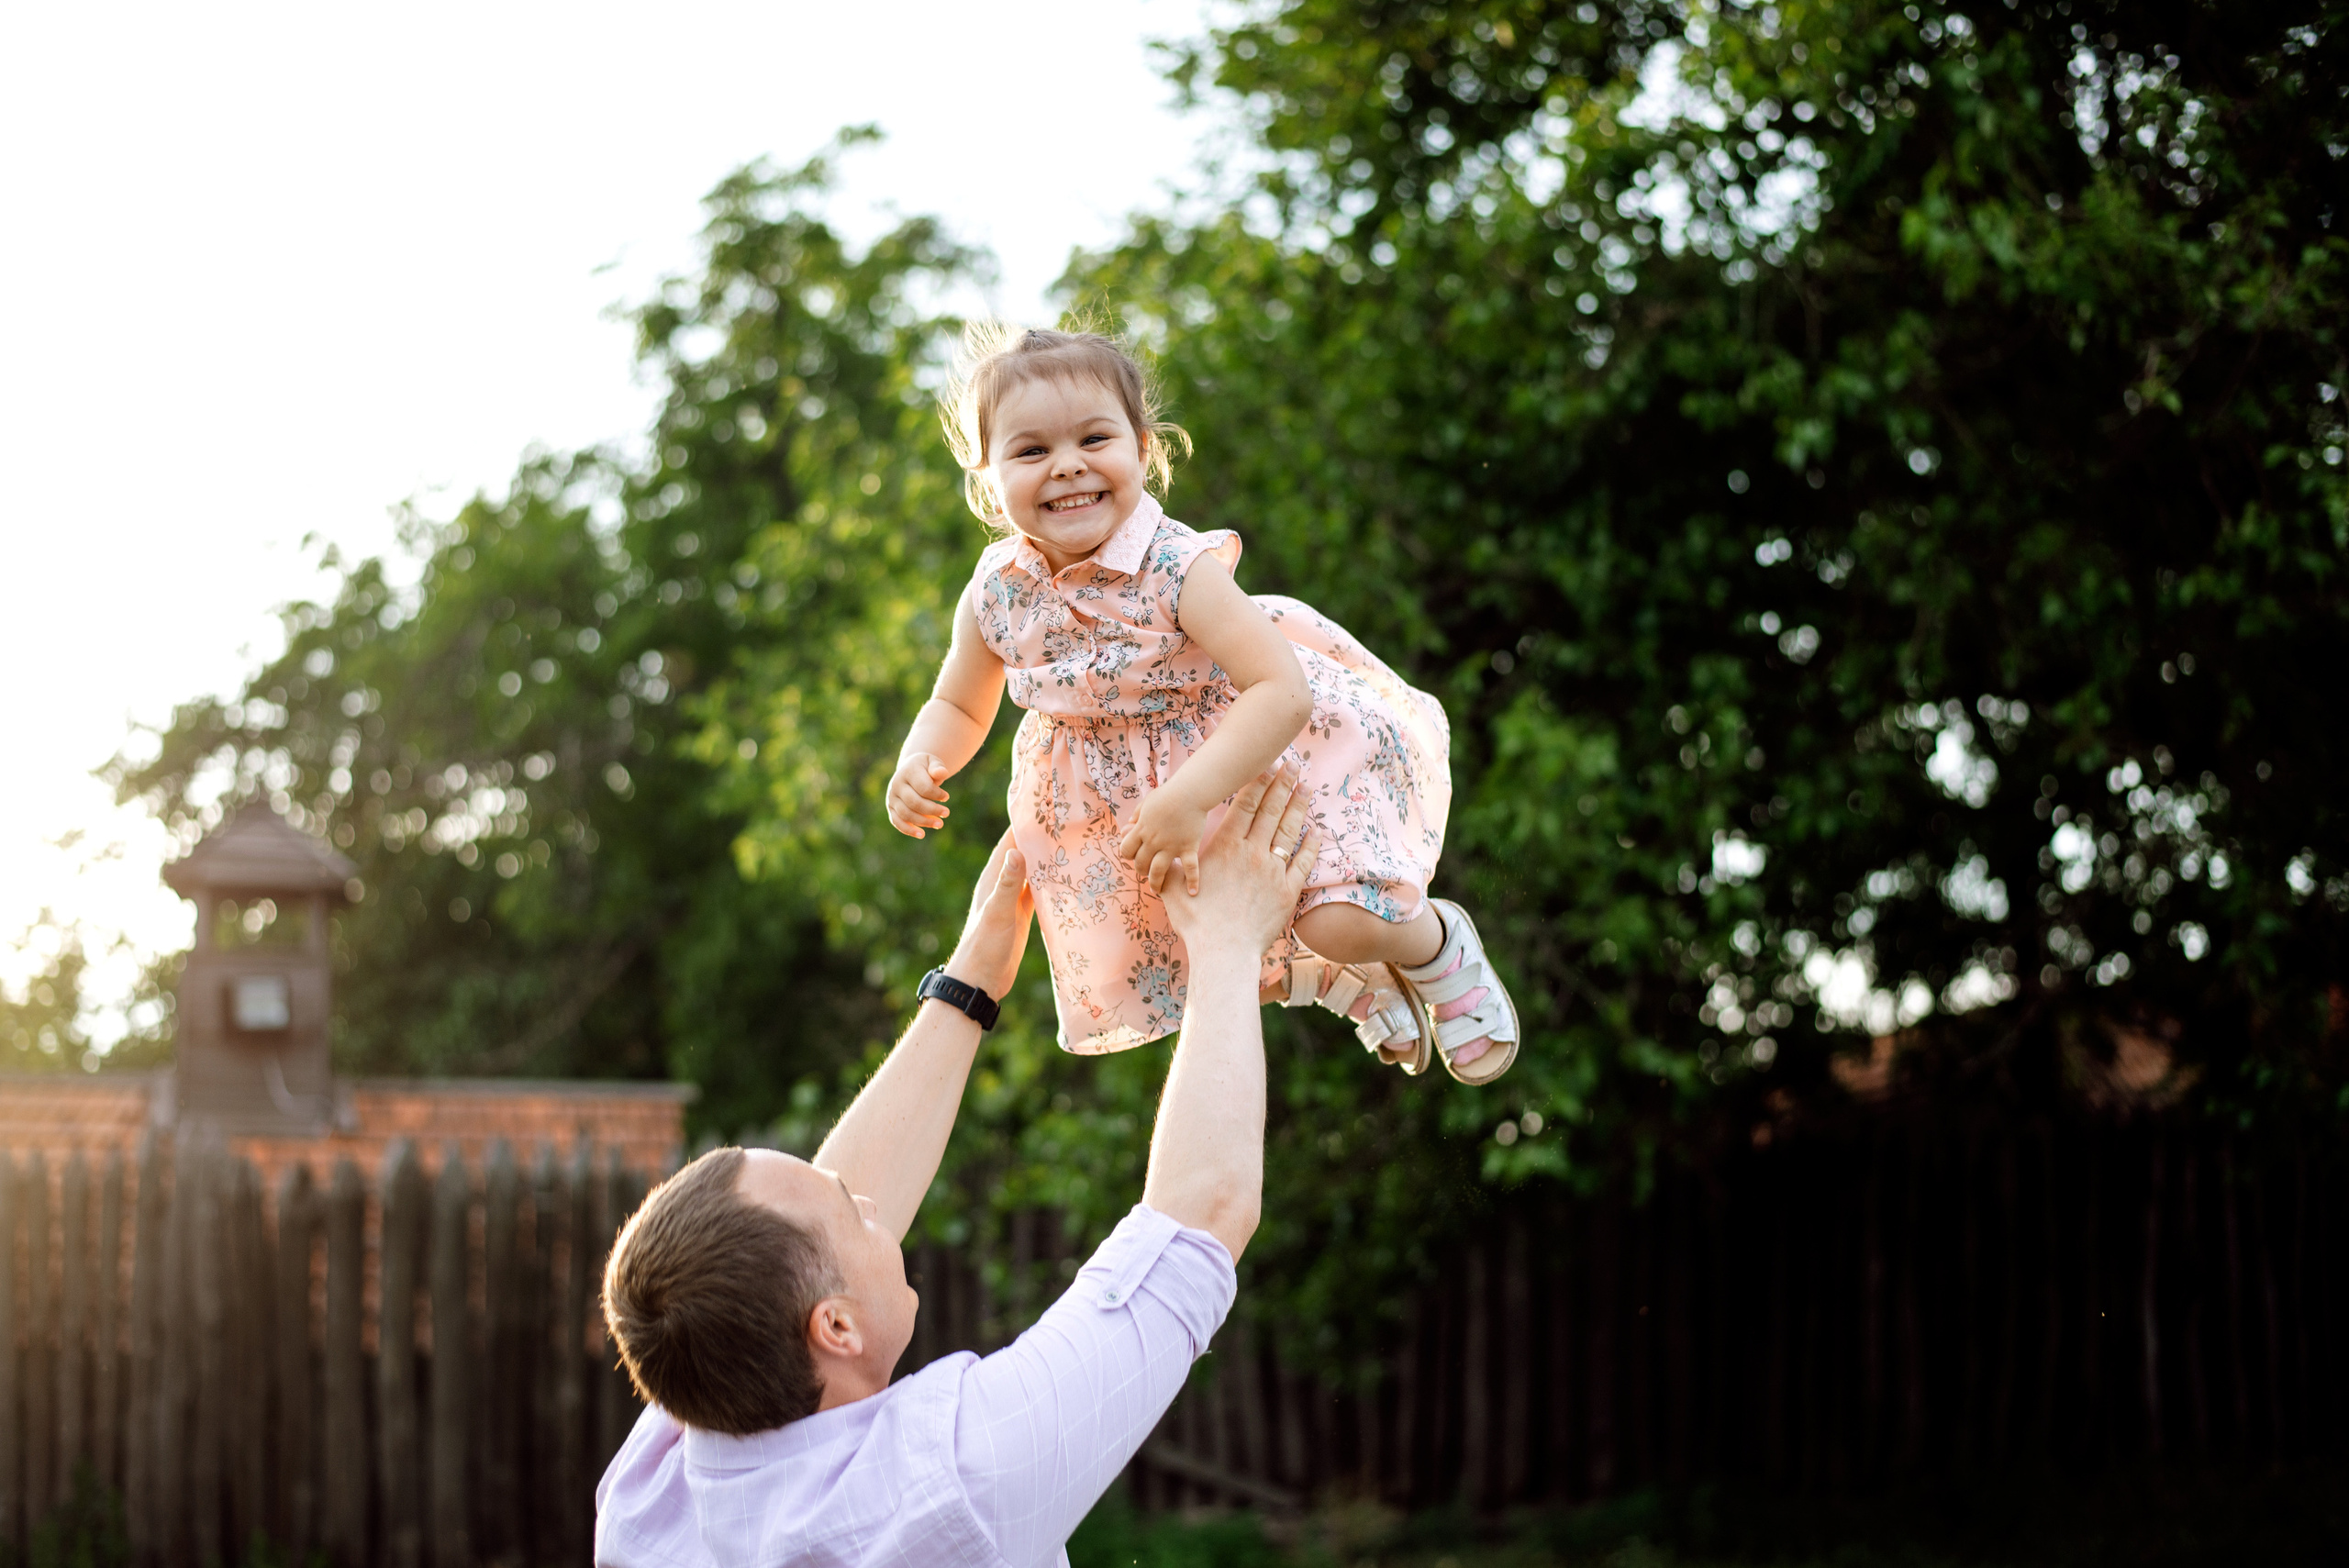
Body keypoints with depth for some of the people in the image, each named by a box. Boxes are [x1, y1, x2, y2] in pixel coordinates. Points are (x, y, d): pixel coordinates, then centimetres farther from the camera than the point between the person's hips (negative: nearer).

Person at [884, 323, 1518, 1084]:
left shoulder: (1178, 571, -29)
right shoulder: (995, 596, -14)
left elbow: (1282, 691, -38)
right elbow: (959, 706, 5)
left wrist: (1189, 796, -47)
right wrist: (918, 767, -17)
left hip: (1253, 753, -5)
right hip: (1119, 794, 5)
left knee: (1341, 921, -22)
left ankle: (1441, 948, 16)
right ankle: (1347, 984, 34)